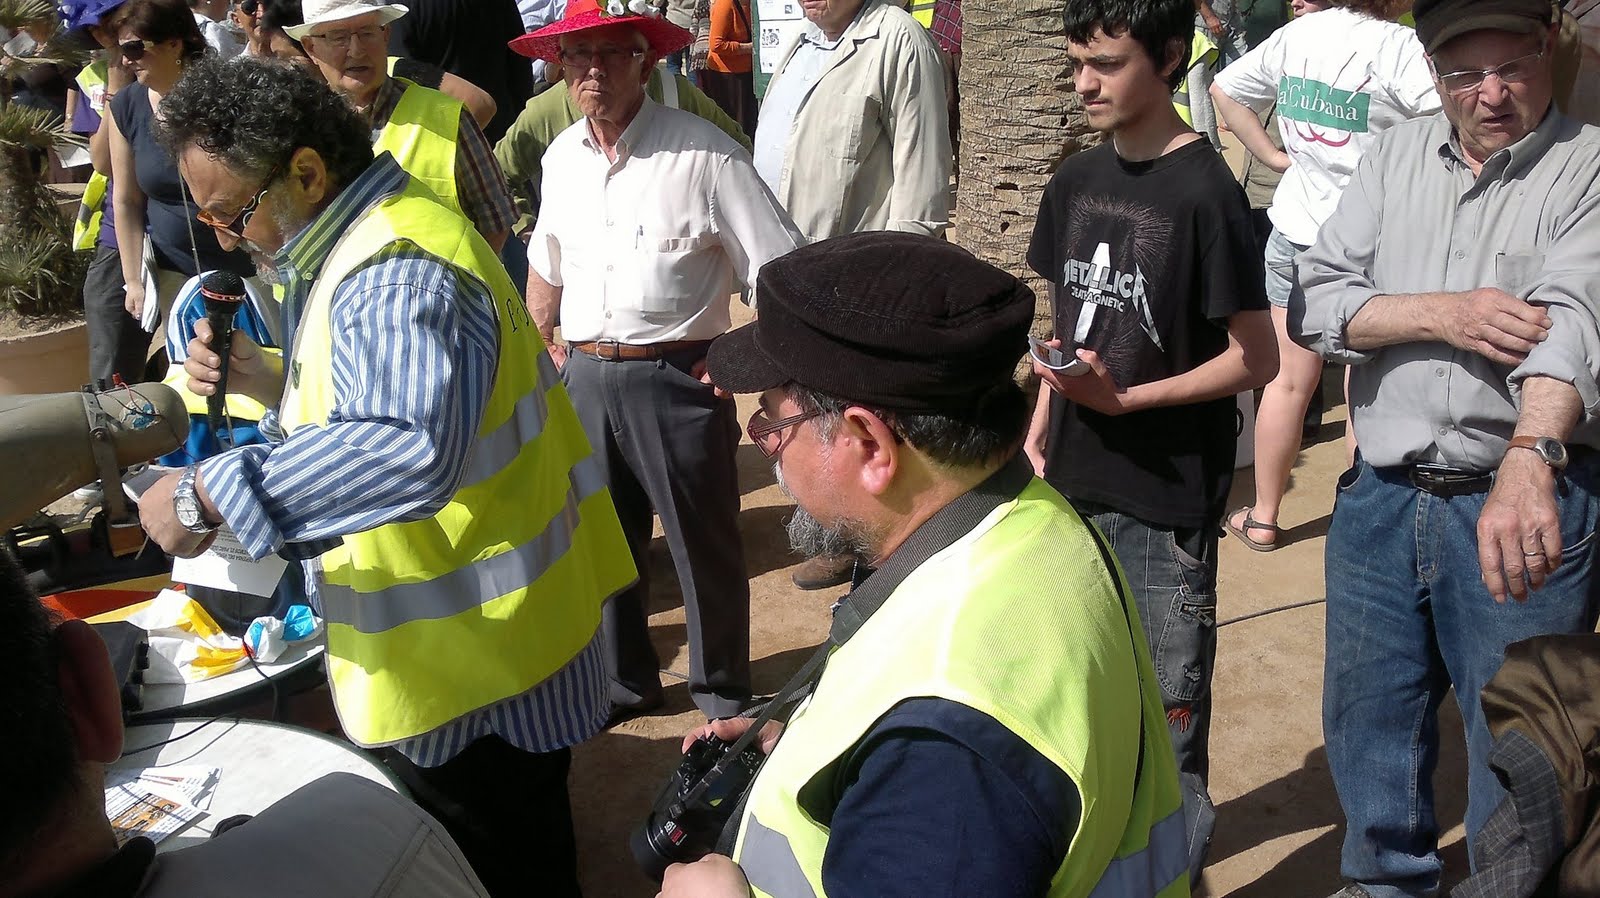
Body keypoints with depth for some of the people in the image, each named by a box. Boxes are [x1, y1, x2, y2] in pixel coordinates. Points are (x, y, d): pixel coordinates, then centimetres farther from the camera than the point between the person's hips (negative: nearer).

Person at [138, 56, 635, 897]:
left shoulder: (397, 278, -27)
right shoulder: (366, 240, 9)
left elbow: (408, 449, -46)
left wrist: (207, 492, -38)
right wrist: (270, 383, 5)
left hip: (475, 678, -10)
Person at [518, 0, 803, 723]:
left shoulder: (702, 153, -12)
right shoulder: (562, 157, 8)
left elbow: (784, 272, -13)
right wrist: (541, 345, 15)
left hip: (676, 378, -5)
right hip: (583, 375, 6)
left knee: (705, 546, 8)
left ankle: (723, 696, 29)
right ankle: (624, 681, 38)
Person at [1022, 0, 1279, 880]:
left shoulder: (1204, 194, -14)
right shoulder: (1075, 182, 5)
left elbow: (1255, 357, -12)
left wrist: (1126, 398, -20)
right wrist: (1037, 439, 9)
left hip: (1167, 501, -6)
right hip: (1074, 487, 6)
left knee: (1168, 709, 5)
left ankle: (1175, 864, 24)